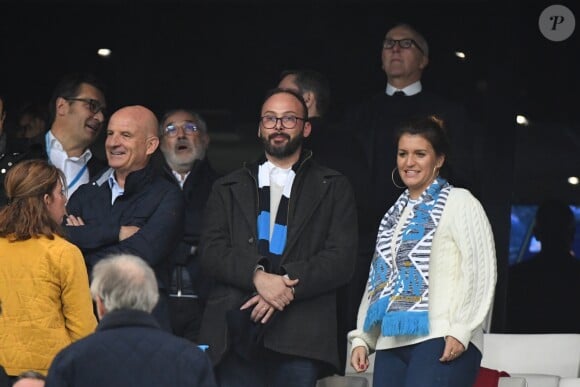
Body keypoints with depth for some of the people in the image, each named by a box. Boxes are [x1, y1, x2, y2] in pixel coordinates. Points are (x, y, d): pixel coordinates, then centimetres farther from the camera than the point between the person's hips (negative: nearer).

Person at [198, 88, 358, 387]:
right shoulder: (228, 188, 20)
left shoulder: (333, 188, 15)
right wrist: (256, 275, -12)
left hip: (299, 338, -1)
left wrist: (289, 283, -12)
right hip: (235, 331, 2)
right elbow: (210, 253, 7)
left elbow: (341, 260, 4)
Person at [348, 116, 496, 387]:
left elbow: (481, 272, -7)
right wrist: (361, 338, 16)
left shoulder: (459, 203, 2)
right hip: (392, 343, 7)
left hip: (442, 343, -7)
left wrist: (461, 331, -15)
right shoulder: (395, 214, 23)